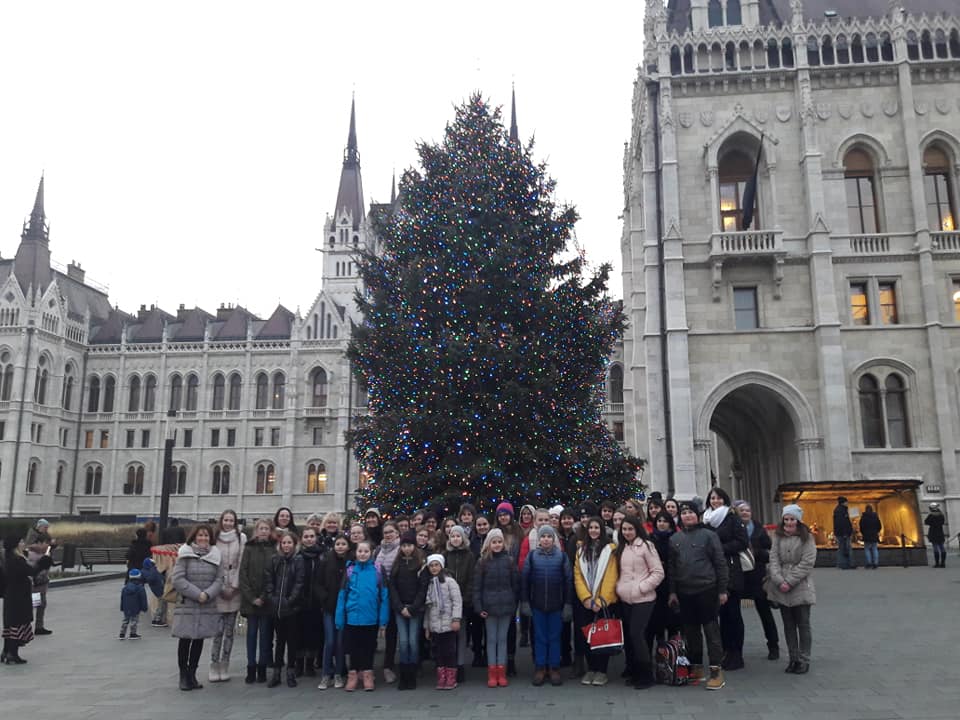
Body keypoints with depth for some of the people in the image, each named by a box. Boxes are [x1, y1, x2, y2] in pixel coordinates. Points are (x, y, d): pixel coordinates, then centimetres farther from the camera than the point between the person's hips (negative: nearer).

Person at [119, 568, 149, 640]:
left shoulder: (125, 588, 3)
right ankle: (133, 634, 8)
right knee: (134, 621, 4)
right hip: (136, 609, -5)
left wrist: (122, 608, 18)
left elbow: (122, 598, 9)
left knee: (125, 620, 16)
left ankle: (122, 634, 17)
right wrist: (145, 608, -1)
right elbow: (143, 599, -10)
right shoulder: (140, 588, -12)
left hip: (126, 609, 5)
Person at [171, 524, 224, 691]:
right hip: (187, 605, -3)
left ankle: (192, 674, 22)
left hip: (208, 606, 3)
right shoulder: (185, 555, -4)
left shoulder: (214, 555, 5)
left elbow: (219, 579, 2)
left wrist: (207, 594, -15)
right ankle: (183, 675, 17)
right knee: (185, 640, 4)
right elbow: (178, 579, -10)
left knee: (199, 639, 10)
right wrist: (197, 594, -15)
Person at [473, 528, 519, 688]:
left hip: (506, 606, 0)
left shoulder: (509, 561, 1)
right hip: (489, 606, 0)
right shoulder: (483, 562, 0)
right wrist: (478, 606, -7)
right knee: (491, 639, 5)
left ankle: (501, 672, 13)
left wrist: (514, 604, 3)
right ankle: (492, 673, 10)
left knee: (502, 639, 7)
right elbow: (477, 585, -1)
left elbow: (516, 584, 5)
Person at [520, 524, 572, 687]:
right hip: (537, 604, 1)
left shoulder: (562, 556, -1)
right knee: (539, 637, 8)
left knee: (555, 637, 8)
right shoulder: (532, 556, 1)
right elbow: (524, 579, 2)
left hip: (556, 605, 0)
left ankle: (554, 669, 18)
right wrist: (524, 602, -3)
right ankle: (540, 668, 16)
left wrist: (568, 603, -4)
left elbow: (568, 580, -1)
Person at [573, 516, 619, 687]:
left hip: (605, 602, -3)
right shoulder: (581, 550, 10)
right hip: (585, 602, 3)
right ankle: (590, 669, 18)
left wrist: (600, 600, -13)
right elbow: (577, 576, 4)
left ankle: (601, 671, 13)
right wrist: (586, 598, -8)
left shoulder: (610, 549, -3)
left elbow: (611, 578, -8)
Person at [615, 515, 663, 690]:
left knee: (636, 634, -11)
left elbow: (658, 572, -9)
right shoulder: (621, 548, 12)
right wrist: (619, 587, 6)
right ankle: (634, 673, 20)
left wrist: (641, 587, -14)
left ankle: (646, 676, 1)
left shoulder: (646, 546, -7)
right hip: (625, 599, 6)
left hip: (643, 599, -6)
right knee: (629, 635, 8)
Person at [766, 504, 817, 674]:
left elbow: (807, 563, -11)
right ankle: (793, 659, 21)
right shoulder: (778, 537, 6)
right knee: (788, 625, 11)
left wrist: (790, 581, -15)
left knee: (803, 625, 4)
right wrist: (779, 581, -13)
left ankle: (804, 660, 14)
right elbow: (773, 559, -1)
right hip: (781, 589, 4)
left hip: (801, 588, -4)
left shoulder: (807, 538, -5)